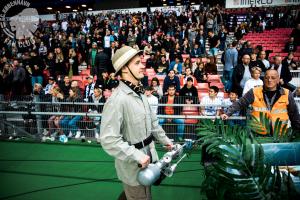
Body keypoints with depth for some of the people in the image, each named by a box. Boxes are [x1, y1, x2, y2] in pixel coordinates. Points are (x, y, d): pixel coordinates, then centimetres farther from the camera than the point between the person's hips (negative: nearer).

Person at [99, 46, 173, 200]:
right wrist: (137, 156, -28)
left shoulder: (140, 95, 6)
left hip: (147, 160, 8)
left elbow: (152, 122, 18)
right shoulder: (117, 100, -25)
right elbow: (109, 139, -30)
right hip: (133, 166, -8)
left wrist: (164, 140, 17)